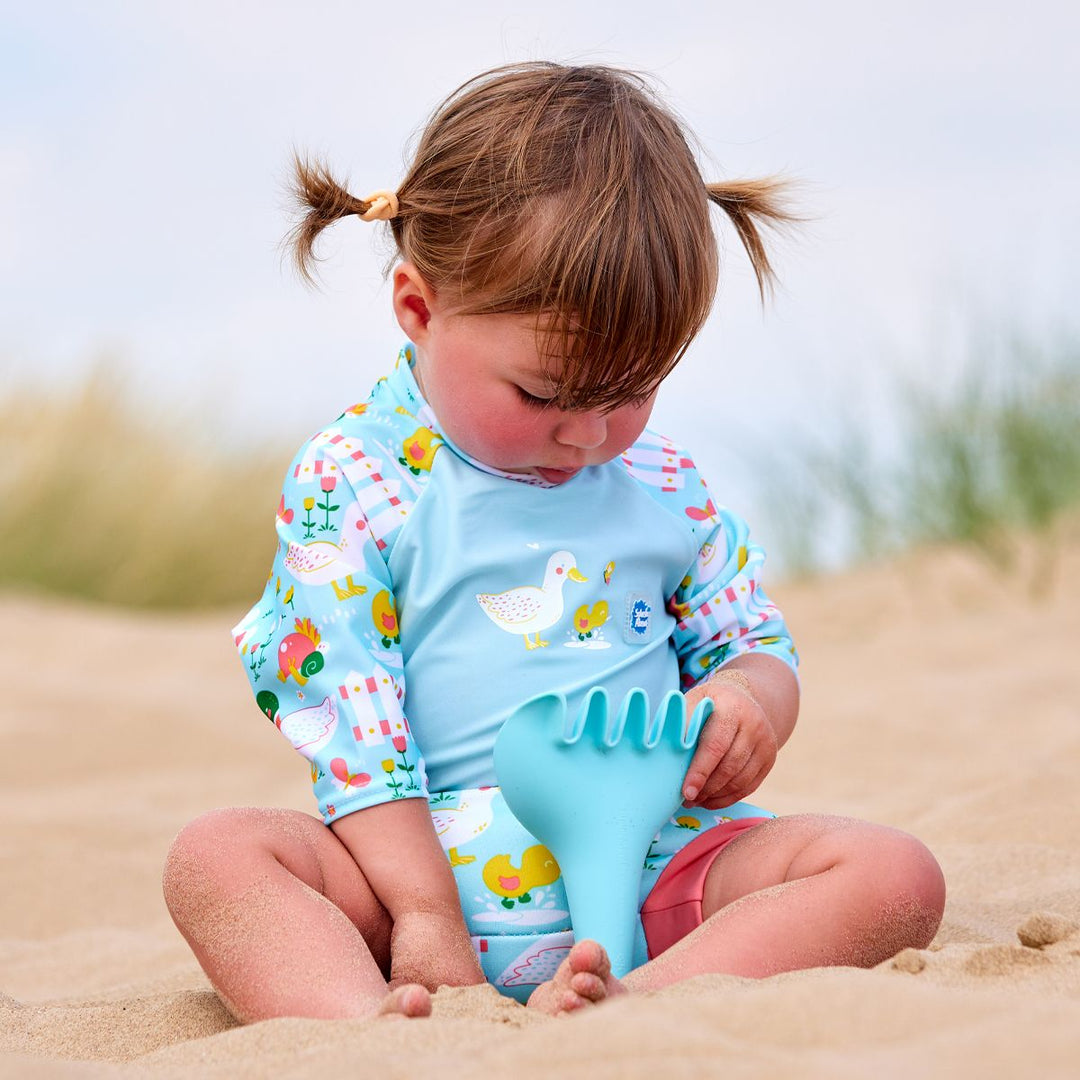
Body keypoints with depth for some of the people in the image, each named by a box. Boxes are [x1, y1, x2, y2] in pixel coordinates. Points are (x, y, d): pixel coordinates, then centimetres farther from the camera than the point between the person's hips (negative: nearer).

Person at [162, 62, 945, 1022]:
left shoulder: (664, 487, 10)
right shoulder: (349, 484, -2)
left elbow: (757, 640, 19)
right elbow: (344, 708, -8)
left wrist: (751, 704, -8)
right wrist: (422, 915, -17)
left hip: (658, 863, 3)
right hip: (428, 865, -3)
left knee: (895, 874, -19)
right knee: (215, 856, -25)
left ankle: (631, 1002, -40)